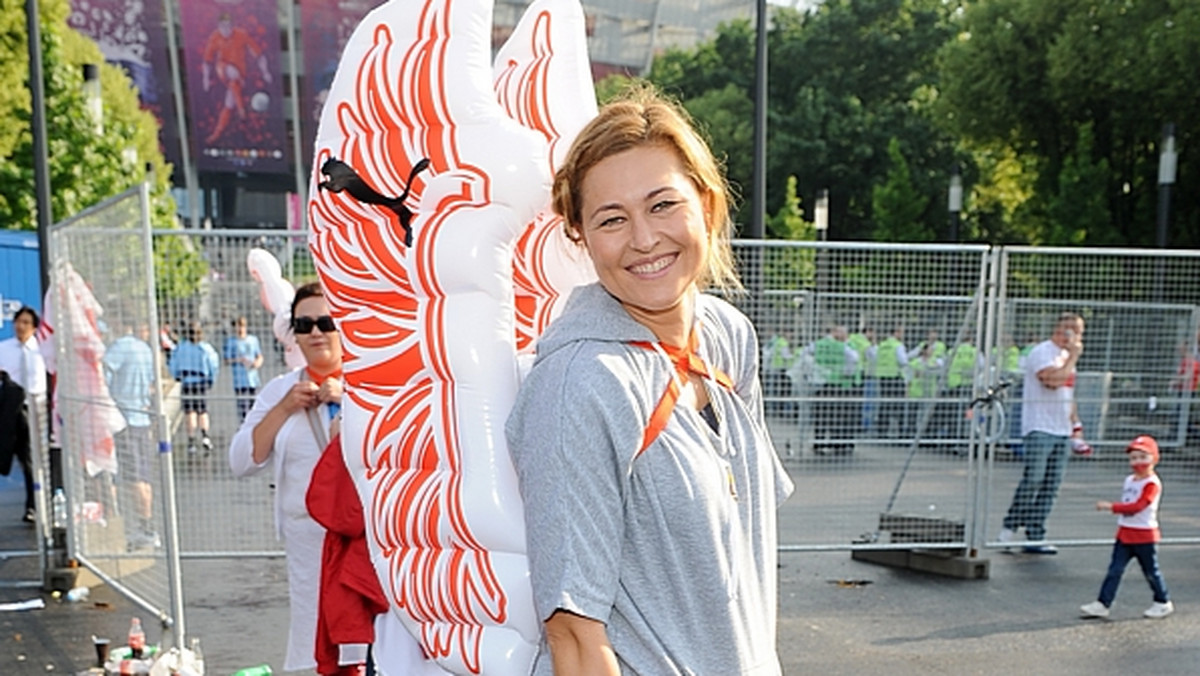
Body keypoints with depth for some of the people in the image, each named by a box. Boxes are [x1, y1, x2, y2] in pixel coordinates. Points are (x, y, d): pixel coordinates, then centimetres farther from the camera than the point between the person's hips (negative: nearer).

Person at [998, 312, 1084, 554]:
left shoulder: (1067, 354, 20)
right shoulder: (1042, 352, -7)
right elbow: (1053, 380, -23)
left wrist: (1075, 424, 20)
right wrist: (1072, 357, -11)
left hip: (1062, 432, 8)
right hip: (1039, 429, -8)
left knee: (1050, 486, 2)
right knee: (1033, 480, -11)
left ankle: (1035, 537, 4)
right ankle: (1009, 528, 2)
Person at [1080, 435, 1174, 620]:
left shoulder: (1152, 483, -16)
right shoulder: (1129, 480, 9)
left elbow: (1137, 506, -26)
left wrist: (1111, 507, -31)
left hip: (1144, 536, -7)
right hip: (1124, 535, 7)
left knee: (1151, 572, 9)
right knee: (1114, 570, 2)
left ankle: (1163, 603, 29)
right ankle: (1102, 604, 1)